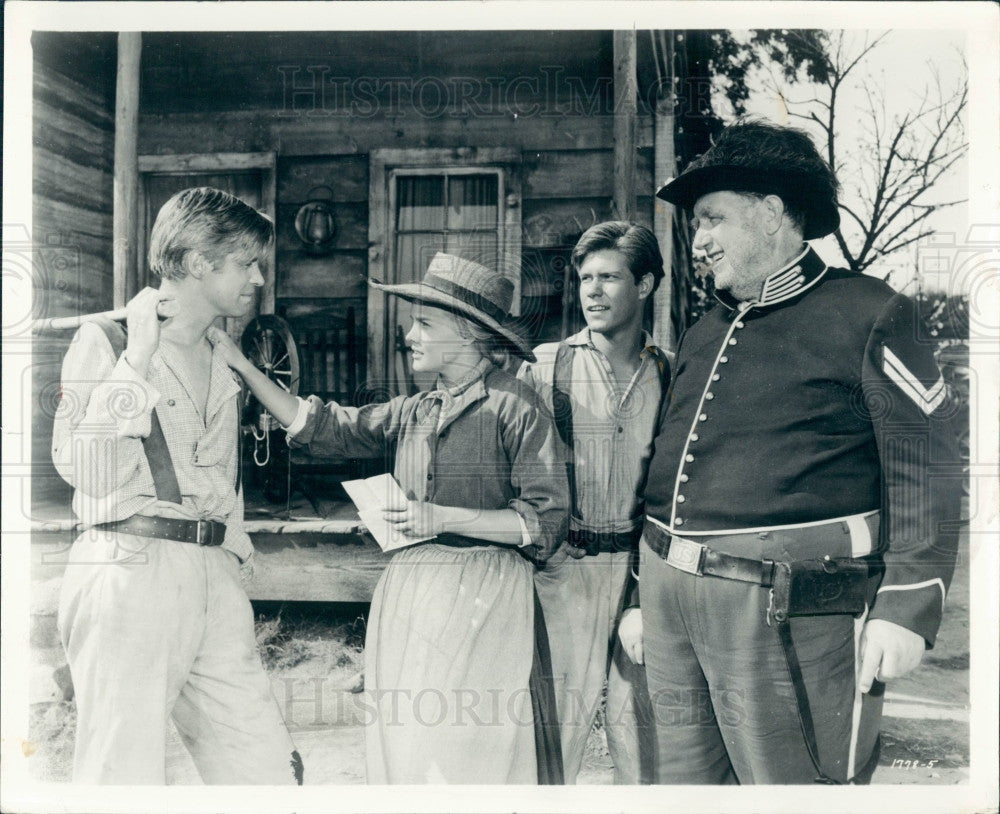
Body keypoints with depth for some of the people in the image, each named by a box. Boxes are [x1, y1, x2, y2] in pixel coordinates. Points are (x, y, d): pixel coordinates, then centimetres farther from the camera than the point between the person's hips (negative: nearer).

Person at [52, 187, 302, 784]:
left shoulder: (222, 363, 19)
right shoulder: (107, 340, -1)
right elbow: (84, 468, -15)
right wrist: (137, 361, -14)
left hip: (213, 579, 6)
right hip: (129, 574, -6)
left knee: (270, 769, 4)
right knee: (125, 781, -1)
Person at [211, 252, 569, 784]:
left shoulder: (514, 408, -6)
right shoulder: (411, 413, 12)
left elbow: (546, 521, -10)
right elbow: (321, 429, 12)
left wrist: (443, 518, -12)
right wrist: (243, 368, 7)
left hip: (480, 598, -6)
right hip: (405, 595, 6)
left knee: (465, 749, -5)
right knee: (403, 744, 10)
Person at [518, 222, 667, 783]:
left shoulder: (670, 375, 6)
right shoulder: (545, 368, 1)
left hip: (643, 569, 2)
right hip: (566, 570, -2)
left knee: (641, 724, 9)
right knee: (558, 719, 0)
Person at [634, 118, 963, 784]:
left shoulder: (868, 315, -3)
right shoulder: (704, 335, 17)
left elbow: (923, 470, -8)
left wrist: (907, 606, -14)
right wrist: (648, 592, 20)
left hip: (785, 610, -7)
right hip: (673, 597, 7)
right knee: (687, 780, 14)